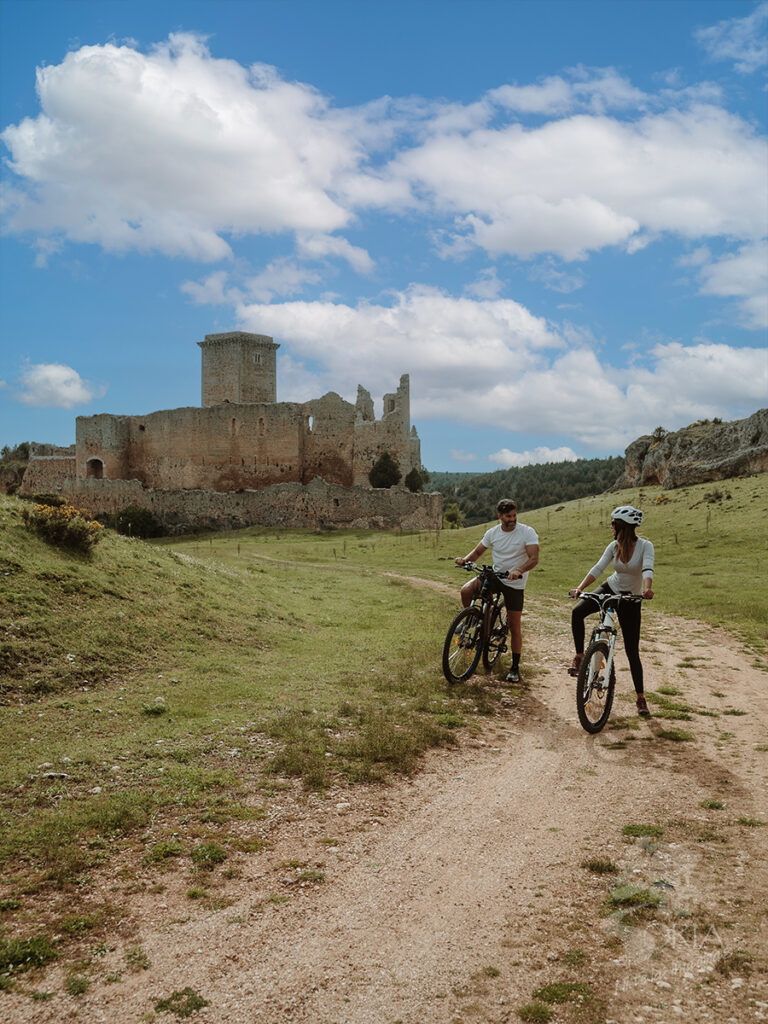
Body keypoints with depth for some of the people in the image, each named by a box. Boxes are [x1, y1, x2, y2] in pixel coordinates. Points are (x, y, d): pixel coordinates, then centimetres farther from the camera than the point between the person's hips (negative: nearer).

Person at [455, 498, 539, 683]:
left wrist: (519, 571, -40)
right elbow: (478, 551, 11)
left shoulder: (527, 532, -12)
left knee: (515, 627, -1)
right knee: (466, 590, -24)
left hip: (515, 583, -3)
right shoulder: (492, 533, 1)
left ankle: (515, 668, 12)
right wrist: (466, 559, -11)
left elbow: (534, 558, -21)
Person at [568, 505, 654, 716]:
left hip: (630, 599, -3)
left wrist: (647, 588, -54)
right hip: (610, 589, 3)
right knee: (577, 612, -26)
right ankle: (579, 656, -9)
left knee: (632, 651, -2)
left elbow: (647, 569, -33)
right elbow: (598, 568, -15)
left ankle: (640, 698, 10)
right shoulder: (614, 546, -6)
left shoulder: (645, 546, -16)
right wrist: (580, 587, -30)